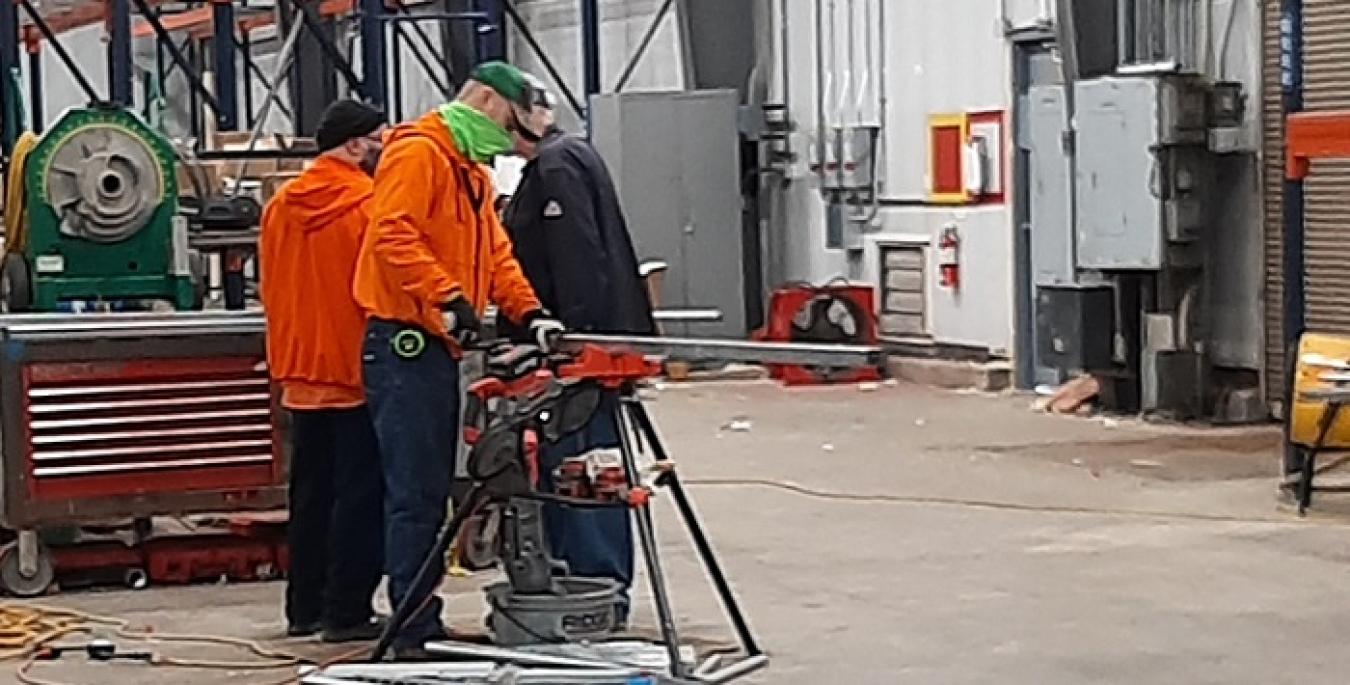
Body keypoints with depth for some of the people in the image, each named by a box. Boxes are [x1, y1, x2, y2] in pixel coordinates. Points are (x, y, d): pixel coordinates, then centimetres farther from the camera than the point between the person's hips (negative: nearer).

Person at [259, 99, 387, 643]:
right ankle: (347, 612, 0)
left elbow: (271, 289, 13)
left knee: (311, 493, 15)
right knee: (361, 496, 0)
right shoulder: (371, 205, -14)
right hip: (358, 373, -7)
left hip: (301, 375, 7)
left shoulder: (280, 207, 7)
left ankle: (304, 608, 20)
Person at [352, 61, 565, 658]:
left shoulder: (472, 171, 22)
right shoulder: (418, 152, -10)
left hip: (438, 346, 10)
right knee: (416, 492, -9)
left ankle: (423, 621, 17)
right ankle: (414, 628, -6)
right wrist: (448, 298, -27)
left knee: (433, 491, 11)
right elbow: (392, 234, -23)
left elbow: (495, 253, 19)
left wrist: (529, 312, 4)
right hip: (405, 343, -10)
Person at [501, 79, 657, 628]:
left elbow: (578, 261, -20)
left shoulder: (557, 165, -11)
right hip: (578, 342, 11)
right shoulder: (564, 159, 21)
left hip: (581, 341, -11)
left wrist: (575, 333, -23)